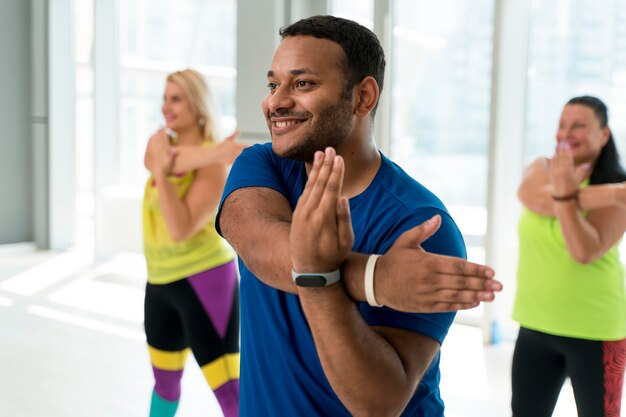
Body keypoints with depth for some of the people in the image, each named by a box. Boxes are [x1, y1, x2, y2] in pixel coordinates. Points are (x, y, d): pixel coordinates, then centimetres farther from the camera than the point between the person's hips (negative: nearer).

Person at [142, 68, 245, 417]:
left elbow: (181, 230, -25)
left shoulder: (216, 164, -15)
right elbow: (153, 159, -22)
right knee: (165, 380, 23)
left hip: (204, 280, -7)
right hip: (162, 281, 7)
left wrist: (161, 170, -27)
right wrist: (212, 152, -35)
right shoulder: (162, 141, 5)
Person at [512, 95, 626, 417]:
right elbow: (536, 199, -22)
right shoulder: (542, 168, 3)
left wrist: (565, 192, -30)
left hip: (594, 329, -4)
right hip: (535, 324, 4)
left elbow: (585, 252, -22)